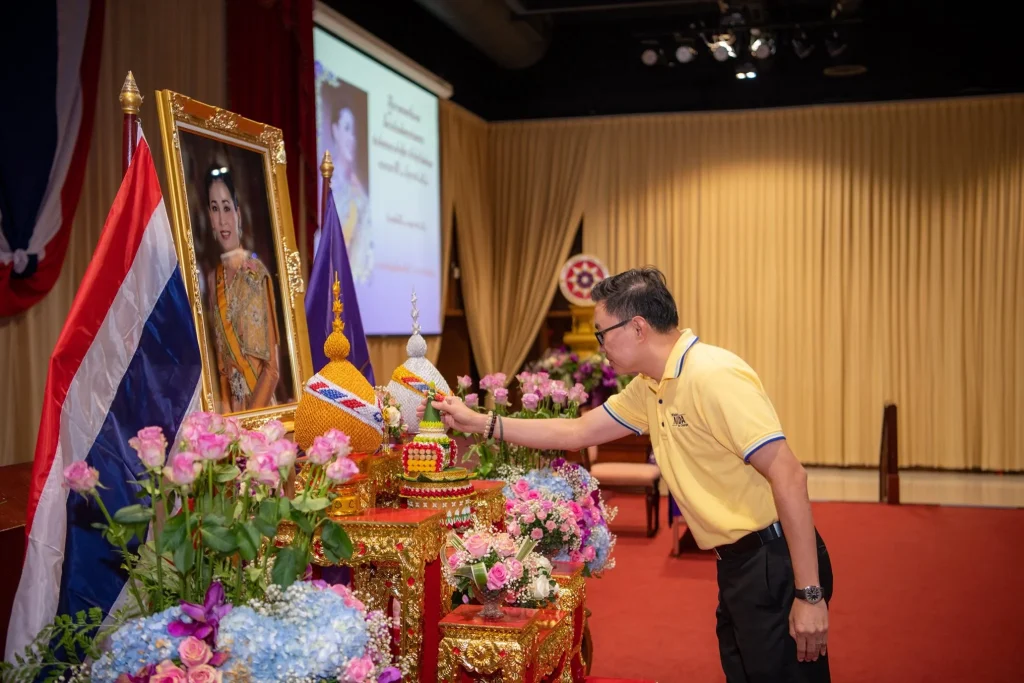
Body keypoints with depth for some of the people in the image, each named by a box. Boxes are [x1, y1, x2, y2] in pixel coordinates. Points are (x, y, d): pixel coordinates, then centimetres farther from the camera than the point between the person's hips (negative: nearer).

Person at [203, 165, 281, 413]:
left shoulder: (258, 273, -5)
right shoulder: (212, 279, 7)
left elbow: (272, 367, -6)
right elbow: (220, 362, 10)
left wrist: (248, 416, -14)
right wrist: (227, 413, -4)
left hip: (261, 407, -2)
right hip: (229, 406, 3)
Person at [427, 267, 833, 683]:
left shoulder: (714, 376, -20)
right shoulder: (650, 388, 7)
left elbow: (789, 476, -23)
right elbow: (577, 432, 17)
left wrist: (810, 594, -23)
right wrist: (479, 423, 16)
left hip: (774, 564, -9)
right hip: (736, 563, 9)